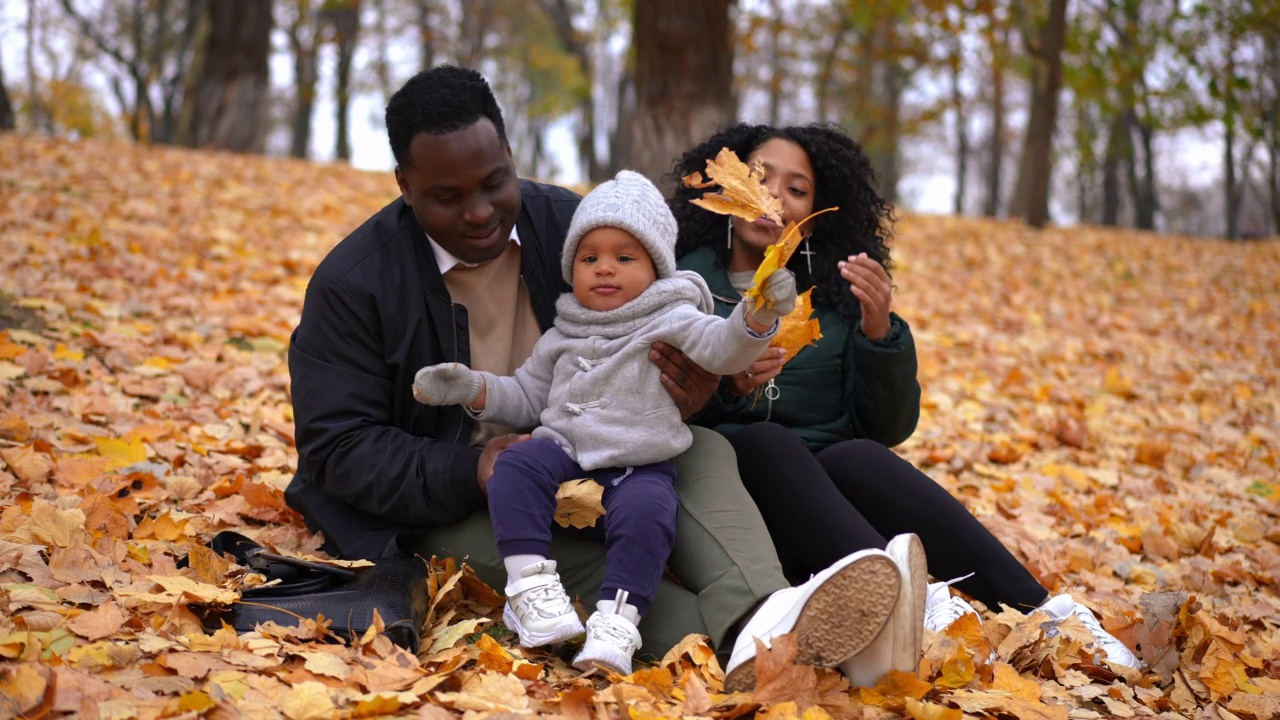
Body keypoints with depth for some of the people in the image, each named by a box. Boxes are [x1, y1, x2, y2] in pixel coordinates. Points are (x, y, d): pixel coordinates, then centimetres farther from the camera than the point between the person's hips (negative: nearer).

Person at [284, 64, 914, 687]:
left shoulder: (570, 224, 2)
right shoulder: (350, 283, -7)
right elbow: (338, 446, -10)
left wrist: (686, 389, -23)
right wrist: (470, 472, -27)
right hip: (449, 508, -3)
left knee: (703, 450, -25)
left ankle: (760, 614, -54)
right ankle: (734, 644, -54)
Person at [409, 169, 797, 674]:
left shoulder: (669, 320, 6)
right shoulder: (563, 335, 20)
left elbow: (721, 349, -12)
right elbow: (527, 397, 27)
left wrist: (757, 318, -33)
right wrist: (473, 390, 9)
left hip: (639, 466, -3)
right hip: (563, 451, 4)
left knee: (645, 514, -34)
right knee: (516, 466, -26)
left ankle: (617, 620, -32)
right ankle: (530, 582, -28)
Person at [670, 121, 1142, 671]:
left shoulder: (835, 296, 14)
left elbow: (889, 429, 7)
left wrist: (879, 332, -8)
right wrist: (726, 388, -22)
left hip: (832, 489, 2)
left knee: (857, 458, -31)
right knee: (766, 441, -33)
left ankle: (1043, 613, -41)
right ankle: (916, 603, -53)